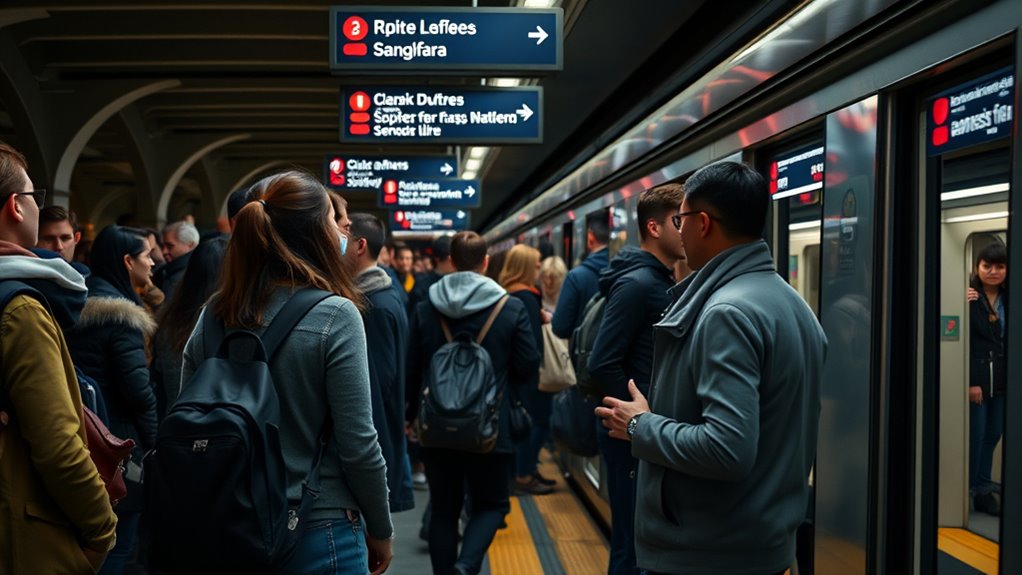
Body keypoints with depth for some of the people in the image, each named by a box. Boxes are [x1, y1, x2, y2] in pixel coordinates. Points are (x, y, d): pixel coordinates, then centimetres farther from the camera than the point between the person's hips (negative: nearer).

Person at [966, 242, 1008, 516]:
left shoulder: (1008, 299, 7)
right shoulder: (970, 298, -10)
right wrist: (970, 382, -16)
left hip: (1001, 380, 5)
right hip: (976, 378, -5)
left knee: (993, 435, 11)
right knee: (975, 435, 1)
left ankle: (983, 490, 23)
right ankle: (967, 491, 14)